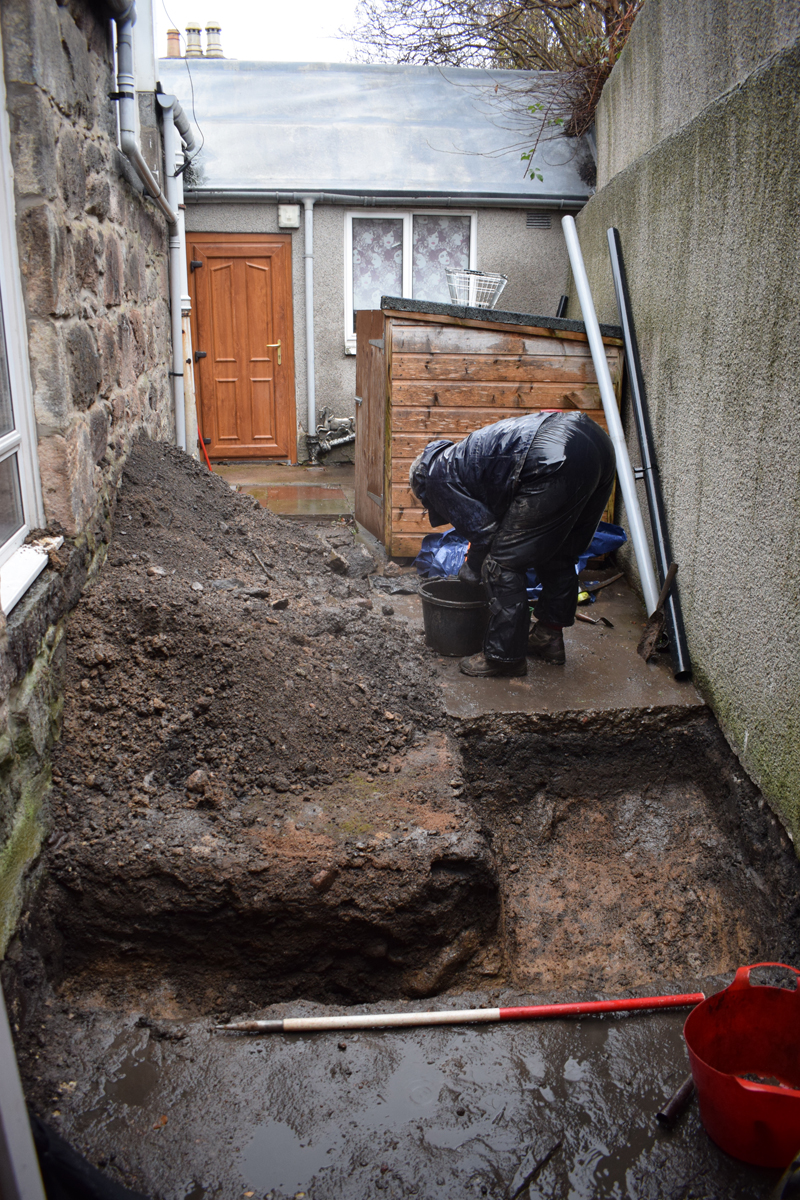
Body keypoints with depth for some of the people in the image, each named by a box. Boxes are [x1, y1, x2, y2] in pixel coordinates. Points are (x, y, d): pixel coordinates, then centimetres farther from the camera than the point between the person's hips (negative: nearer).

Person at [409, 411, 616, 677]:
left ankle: (505, 656, 13)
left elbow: (482, 528, 4)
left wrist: (471, 569, 22)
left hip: (555, 462, -10)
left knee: (504, 565, 4)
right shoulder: (462, 454, 36)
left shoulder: (437, 475, 10)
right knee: (558, 556, 25)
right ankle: (548, 638, 38)